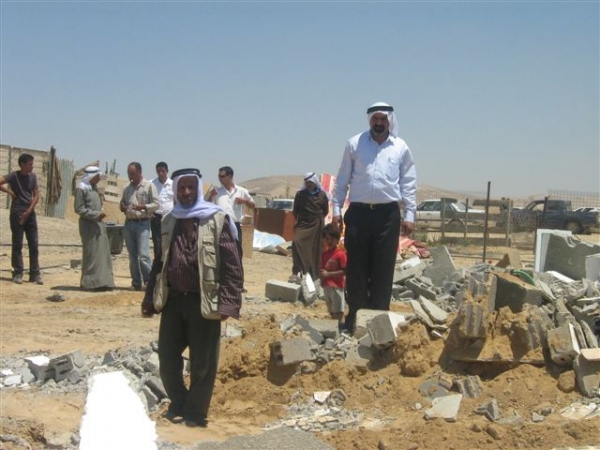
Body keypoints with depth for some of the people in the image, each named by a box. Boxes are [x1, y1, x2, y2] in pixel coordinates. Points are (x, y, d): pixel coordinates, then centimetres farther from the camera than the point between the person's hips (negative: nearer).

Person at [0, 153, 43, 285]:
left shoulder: (33, 176, 7)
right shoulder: (14, 175, -4)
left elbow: (36, 196, 4)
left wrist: (28, 211, -5)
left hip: (30, 214, 4)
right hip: (17, 213, -4)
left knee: (34, 244, 1)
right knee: (17, 244, -1)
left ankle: (35, 274, 4)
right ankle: (18, 273, 3)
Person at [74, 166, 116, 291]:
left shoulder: (94, 188, 16)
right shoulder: (81, 189, -8)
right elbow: (79, 208, -12)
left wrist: (101, 213, 8)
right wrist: (96, 214, -16)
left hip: (98, 224, 8)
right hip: (88, 225, -8)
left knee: (103, 253, 5)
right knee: (91, 253, -6)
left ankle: (101, 281, 10)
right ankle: (90, 282, 1)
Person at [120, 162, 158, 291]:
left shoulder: (149, 186, -2)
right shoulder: (127, 188, 16)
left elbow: (155, 204, -7)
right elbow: (122, 203, 26)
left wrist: (143, 207, -23)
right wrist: (122, 207, 2)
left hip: (142, 223, -6)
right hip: (129, 223, 6)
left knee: (143, 255, -13)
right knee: (132, 256, 7)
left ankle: (150, 281, -3)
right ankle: (136, 282, 13)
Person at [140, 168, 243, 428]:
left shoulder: (217, 220, -7)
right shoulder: (169, 222, 10)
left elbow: (232, 266, -11)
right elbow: (160, 262, 18)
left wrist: (228, 303, -19)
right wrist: (150, 298, 15)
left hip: (203, 302, -5)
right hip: (173, 300, 5)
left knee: (203, 362, 4)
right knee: (167, 357, 10)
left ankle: (196, 411, 21)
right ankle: (178, 404, 31)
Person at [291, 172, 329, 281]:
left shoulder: (322, 195, 2)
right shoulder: (300, 194, 4)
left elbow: (326, 210, 11)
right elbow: (295, 210, 12)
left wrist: (319, 219, 5)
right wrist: (298, 220, 6)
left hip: (316, 226, 0)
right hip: (302, 224, 0)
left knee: (315, 249, 0)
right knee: (297, 242, -20)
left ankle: (313, 274, 9)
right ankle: (298, 271, -16)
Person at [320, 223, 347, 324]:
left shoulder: (340, 254, -15)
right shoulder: (324, 253, 7)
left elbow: (344, 271, -18)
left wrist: (328, 274, -19)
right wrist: (321, 273, -4)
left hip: (337, 286, -8)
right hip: (326, 285, 8)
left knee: (338, 311, 0)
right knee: (331, 310, 18)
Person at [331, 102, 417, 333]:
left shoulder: (401, 147, 7)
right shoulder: (355, 144, 6)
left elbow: (409, 183, 7)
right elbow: (342, 180, 8)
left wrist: (409, 215, 1)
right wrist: (336, 209, 2)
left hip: (388, 214, 0)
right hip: (358, 212, 0)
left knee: (383, 270, 3)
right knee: (356, 268, 3)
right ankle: (354, 318, 11)